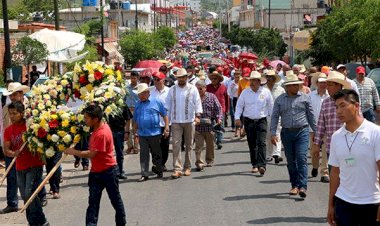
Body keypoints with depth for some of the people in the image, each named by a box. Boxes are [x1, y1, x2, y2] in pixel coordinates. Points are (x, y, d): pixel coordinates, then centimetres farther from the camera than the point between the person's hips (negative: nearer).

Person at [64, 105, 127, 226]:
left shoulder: (102, 134, -27)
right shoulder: (100, 126, 1)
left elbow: (91, 154, -26)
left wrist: (73, 151, -17)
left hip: (108, 171, -9)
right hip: (96, 171, 9)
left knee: (115, 199, 10)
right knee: (93, 201, 3)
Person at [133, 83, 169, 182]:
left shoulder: (156, 102, -1)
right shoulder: (138, 104, 11)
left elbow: (165, 115, 2)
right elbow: (135, 120, 17)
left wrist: (166, 128, -4)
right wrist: (136, 131, 14)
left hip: (154, 133, -3)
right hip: (142, 134, 3)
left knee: (156, 154, 8)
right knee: (143, 155, 1)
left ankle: (159, 171, 22)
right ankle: (144, 174, 5)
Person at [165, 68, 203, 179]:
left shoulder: (192, 89, 2)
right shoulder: (172, 89, 8)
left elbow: (198, 103, -2)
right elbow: (167, 104, 11)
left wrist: (197, 116, -15)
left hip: (189, 121, 0)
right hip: (176, 122, 1)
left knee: (188, 145, 8)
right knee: (176, 144, -8)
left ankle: (187, 167, 18)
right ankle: (177, 169, -10)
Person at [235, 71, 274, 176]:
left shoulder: (266, 92, 2)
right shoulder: (245, 92, 3)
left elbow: (271, 106, 11)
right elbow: (239, 105, 8)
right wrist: (237, 117, -2)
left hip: (261, 120, -2)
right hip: (249, 121, 2)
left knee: (261, 143, -13)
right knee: (252, 144, 6)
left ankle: (262, 165, -19)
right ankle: (255, 165, 16)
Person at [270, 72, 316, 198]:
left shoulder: (304, 98, 4)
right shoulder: (280, 100, 6)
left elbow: (311, 115, 10)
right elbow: (275, 117, 5)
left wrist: (316, 131, 11)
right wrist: (273, 133, -4)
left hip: (302, 131, -2)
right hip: (286, 132, 2)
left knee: (301, 158, -13)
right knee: (291, 161, 8)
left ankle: (302, 186, -16)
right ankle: (295, 185, 18)